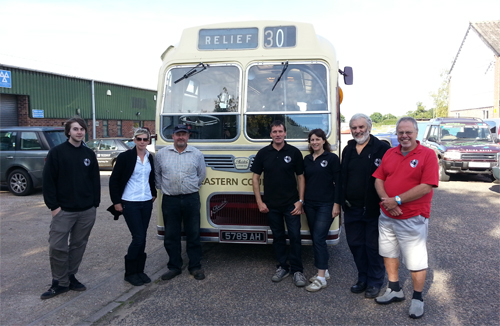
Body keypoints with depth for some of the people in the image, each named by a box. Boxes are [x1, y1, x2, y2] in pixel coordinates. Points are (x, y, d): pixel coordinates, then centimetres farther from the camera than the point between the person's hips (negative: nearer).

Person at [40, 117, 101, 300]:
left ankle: (70, 277, 26)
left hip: (87, 211, 4)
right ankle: (60, 282, 13)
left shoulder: (89, 154, 7)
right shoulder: (57, 152, -4)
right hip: (64, 210, -3)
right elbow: (48, 181, -6)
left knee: (79, 245, 11)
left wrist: (95, 203, 4)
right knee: (57, 247, -3)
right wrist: (53, 206, -10)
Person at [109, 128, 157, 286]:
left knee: (142, 238, 9)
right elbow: (114, 180, -6)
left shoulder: (150, 158, 9)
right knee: (138, 237, -7)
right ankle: (130, 273, 10)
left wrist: (153, 193, 17)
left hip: (146, 202, 5)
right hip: (130, 203, -5)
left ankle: (139, 270, 21)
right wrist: (116, 202, -7)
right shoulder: (125, 157, -8)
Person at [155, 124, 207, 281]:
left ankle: (195, 266, 19)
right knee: (171, 236, 8)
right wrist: (163, 188, 10)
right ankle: (174, 267, 22)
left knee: (193, 235, 6)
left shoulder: (196, 154, 4)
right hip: (170, 200, 1)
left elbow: (201, 174, 14)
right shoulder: (162, 153, 4)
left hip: (191, 199, 0)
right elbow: (156, 174, 14)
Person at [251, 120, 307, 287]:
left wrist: (300, 201, -6)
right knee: (278, 236, 12)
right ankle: (282, 267, 26)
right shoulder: (263, 153, 2)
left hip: (291, 204, -1)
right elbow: (255, 177, 4)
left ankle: (297, 270, 13)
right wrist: (259, 202, -2)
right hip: (271, 205, 2)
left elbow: (300, 177, 1)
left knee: (295, 236, 1)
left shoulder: (294, 152, -1)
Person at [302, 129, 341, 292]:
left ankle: (321, 278, -5)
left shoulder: (332, 158, -5)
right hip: (310, 204, 6)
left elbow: (338, 182, -7)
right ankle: (324, 270, 24)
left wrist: (336, 204, -12)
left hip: (326, 205, -6)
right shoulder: (307, 159, 10)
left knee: (319, 238, -11)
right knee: (315, 238, 10)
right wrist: (301, 201, 12)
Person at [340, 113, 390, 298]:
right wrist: (342, 200, 13)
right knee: (355, 244, 15)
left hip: (373, 209, -6)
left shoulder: (382, 149, -9)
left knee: (373, 246, 6)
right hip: (351, 208, 6)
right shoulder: (348, 150, 11)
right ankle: (363, 278, 32)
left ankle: (375, 282, 24)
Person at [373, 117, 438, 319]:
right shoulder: (389, 153, 7)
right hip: (387, 216, 6)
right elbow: (378, 179, 5)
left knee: (416, 260, 4)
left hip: (412, 219, -6)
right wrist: (386, 200, -13)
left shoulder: (427, 154, -9)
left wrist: (397, 200, -19)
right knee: (389, 253, 17)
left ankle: (417, 298, 24)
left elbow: (426, 187, -18)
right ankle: (395, 290, 35)